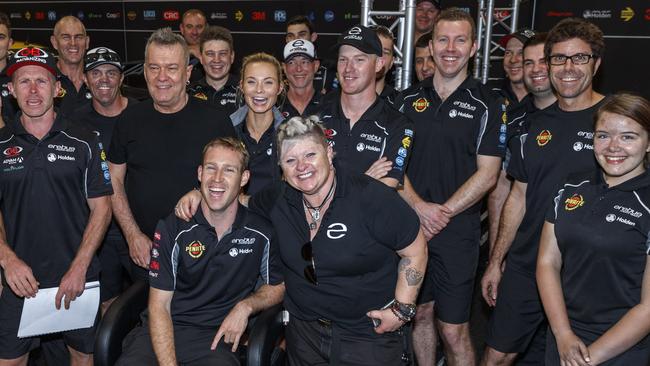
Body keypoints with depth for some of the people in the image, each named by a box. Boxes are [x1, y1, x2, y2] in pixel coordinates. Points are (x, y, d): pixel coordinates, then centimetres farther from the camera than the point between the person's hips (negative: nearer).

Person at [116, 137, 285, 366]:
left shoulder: (261, 233, 0)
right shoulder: (172, 228, -3)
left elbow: (278, 286, 16)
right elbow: (159, 306, -4)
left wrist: (246, 306, -5)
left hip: (218, 336, 0)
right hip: (165, 331, 0)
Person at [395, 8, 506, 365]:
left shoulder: (487, 105, -2)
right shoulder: (408, 99, 7)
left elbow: (487, 174, -6)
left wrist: (443, 213, -14)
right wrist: (419, 207, -11)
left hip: (458, 232, -3)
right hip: (411, 225, 3)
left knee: (454, 331, 1)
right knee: (420, 314, 16)